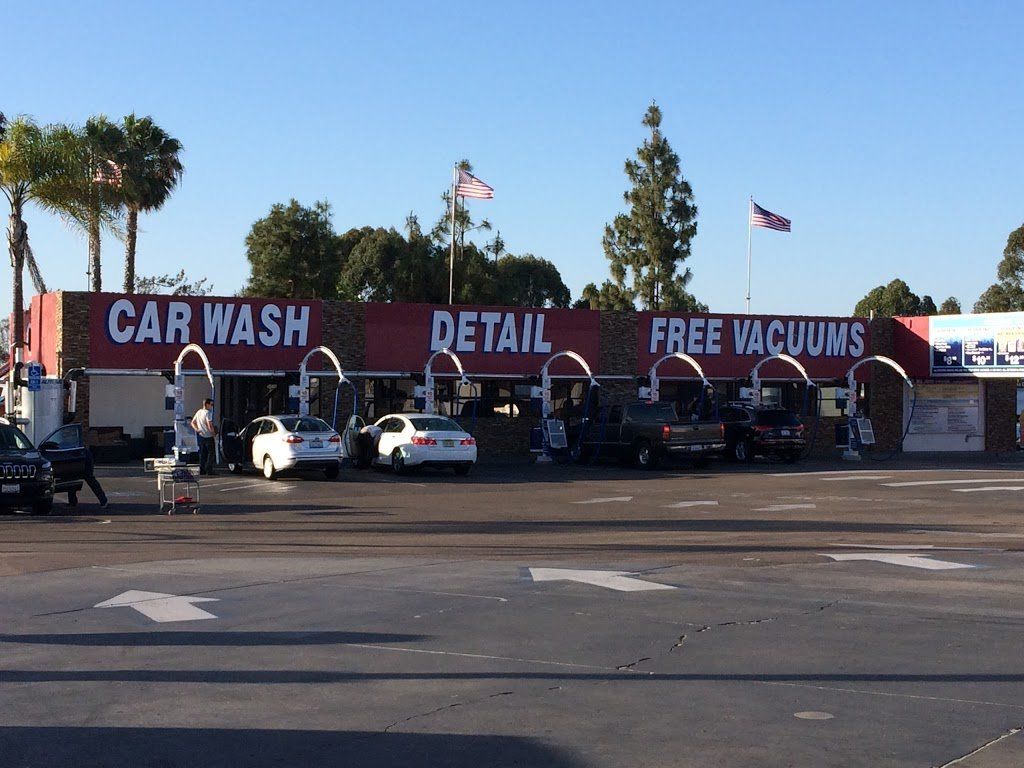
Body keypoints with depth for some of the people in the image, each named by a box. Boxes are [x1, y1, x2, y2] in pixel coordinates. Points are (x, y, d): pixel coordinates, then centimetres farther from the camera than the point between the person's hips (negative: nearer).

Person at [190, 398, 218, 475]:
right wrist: (214, 434, -10)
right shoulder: (208, 413, -14)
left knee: (202, 454, 12)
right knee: (211, 453, -1)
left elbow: (193, 423, 19)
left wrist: (197, 429, 8)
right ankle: (209, 471, -5)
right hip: (208, 436, -8)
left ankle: (202, 471, 14)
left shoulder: (199, 412, 13)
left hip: (201, 436, 8)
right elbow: (210, 425, -21)